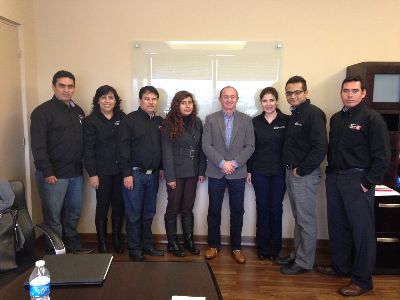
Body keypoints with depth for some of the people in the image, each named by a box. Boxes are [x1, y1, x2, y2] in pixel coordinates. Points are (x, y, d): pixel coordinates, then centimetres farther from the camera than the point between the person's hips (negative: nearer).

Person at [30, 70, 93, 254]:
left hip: (76, 173, 6)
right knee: (53, 217, 3)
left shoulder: (78, 111, 12)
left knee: (74, 213, 16)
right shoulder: (43, 111, -8)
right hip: (54, 174, -6)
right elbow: (38, 146, -14)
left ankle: (73, 245, 32)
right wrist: (47, 172, -19)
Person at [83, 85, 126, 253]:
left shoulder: (122, 118, 5)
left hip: (120, 170, 3)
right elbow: (88, 149, -7)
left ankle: (117, 238, 28)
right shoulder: (91, 121, -4)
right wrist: (92, 174, -11)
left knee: (119, 205, 10)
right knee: (102, 206, 6)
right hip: (102, 172, -3)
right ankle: (102, 243, 22)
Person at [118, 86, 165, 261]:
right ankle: (134, 249, 16)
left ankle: (147, 245, 26)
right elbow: (123, 148, -10)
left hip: (153, 174, 5)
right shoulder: (129, 120, -6)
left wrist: (161, 168, 11)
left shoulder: (159, 121, 10)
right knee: (134, 214, 3)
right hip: (135, 174, -5)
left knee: (149, 213, 13)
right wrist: (127, 173, -13)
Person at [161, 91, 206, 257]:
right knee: (173, 208, 7)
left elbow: (201, 148, 7)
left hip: (192, 173, 4)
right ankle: (172, 243, 20)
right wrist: (170, 177, -14)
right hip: (176, 173, -4)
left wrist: (201, 171, 3)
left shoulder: (197, 122, 5)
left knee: (188, 207, 14)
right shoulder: (170, 124, -8)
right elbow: (167, 152, -10)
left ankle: (189, 240, 27)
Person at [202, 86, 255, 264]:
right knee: (214, 211, 8)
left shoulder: (246, 120, 4)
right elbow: (206, 145, -4)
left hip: (238, 173, 0)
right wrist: (222, 163, -14)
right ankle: (214, 245, 23)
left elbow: (250, 146, -1)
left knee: (237, 211, 7)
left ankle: (236, 247, 21)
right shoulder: (210, 119, 3)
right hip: (216, 172, 0)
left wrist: (234, 163, -13)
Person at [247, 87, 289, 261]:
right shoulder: (255, 122, 4)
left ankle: (275, 248, 21)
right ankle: (263, 247, 20)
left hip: (279, 172, -1)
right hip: (259, 172, 1)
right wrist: (249, 170, 3)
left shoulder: (286, 121, -2)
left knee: (276, 208, 5)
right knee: (262, 208, 7)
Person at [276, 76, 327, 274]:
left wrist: (301, 169, -17)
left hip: (305, 174, -9)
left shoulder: (313, 114, -13)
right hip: (291, 172, 9)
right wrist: (290, 168, 9)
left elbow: (320, 147, -21)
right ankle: (297, 254, 31)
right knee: (298, 217, 18)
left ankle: (304, 262, 14)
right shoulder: (293, 115, 15)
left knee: (306, 220, 2)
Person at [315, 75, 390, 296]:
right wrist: (331, 172, 7)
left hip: (358, 181, -6)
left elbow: (382, 156, -11)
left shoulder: (372, 118, -7)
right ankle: (340, 266, 31)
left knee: (362, 230, 1)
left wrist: (368, 183, -13)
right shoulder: (336, 119, 13)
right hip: (334, 179, 6)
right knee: (337, 226, 14)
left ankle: (362, 280, 13)